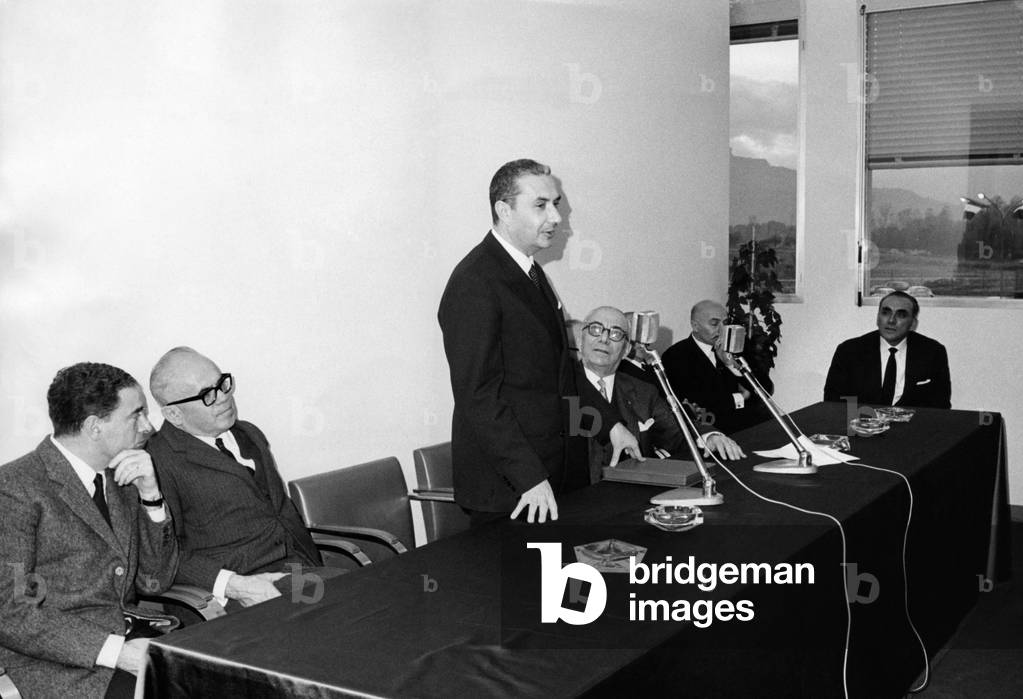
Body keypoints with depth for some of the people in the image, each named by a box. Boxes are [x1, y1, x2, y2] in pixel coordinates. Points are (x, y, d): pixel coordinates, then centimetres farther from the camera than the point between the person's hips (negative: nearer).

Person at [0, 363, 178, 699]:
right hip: (60, 664, -6)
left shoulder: (121, 479, 12)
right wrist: (115, 651, -21)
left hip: (132, 633, 6)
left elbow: (155, 580, 11)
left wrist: (151, 496, -3)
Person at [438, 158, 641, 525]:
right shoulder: (474, 284, -16)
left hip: (554, 475, 9)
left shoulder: (531, 273, 15)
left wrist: (609, 423, 15)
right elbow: (478, 395, -22)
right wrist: (529, 478, -24)